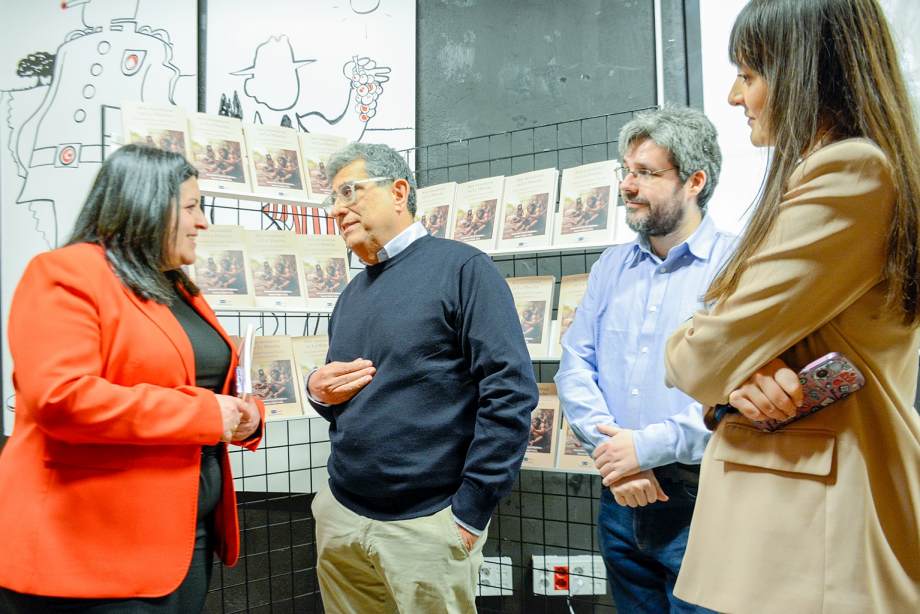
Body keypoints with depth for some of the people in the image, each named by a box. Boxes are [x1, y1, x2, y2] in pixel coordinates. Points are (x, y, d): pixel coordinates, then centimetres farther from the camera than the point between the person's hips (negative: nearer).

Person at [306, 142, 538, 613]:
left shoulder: (461, 268, -10)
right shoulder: (352, 295, 12)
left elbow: (511, 390, -16)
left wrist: (471, 511, -16)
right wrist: (320, 393, -2)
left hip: (426, 523, -6)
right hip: (340, 518, 7)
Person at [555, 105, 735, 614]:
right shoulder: (611, 266, 10)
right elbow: (575, 365, 4)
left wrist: (647, 447, -18)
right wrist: (610, 449, -11)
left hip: (699, 499, -5)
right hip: (621, 496, 6)